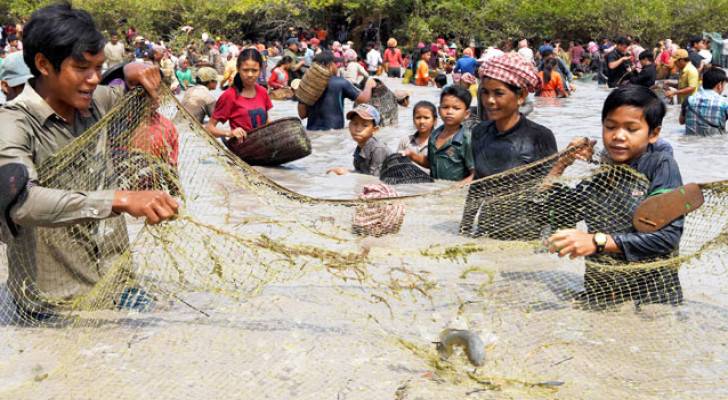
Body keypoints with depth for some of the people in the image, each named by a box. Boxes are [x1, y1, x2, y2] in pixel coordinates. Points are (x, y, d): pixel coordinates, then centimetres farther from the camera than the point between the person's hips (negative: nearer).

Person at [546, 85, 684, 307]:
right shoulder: (596, 175, 7)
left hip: (651, 298, -3)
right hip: (597, 295, 3)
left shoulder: (661, 165, -6)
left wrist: (598, 242, -24)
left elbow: (668, 236, -17)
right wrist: (560, 166, -1)